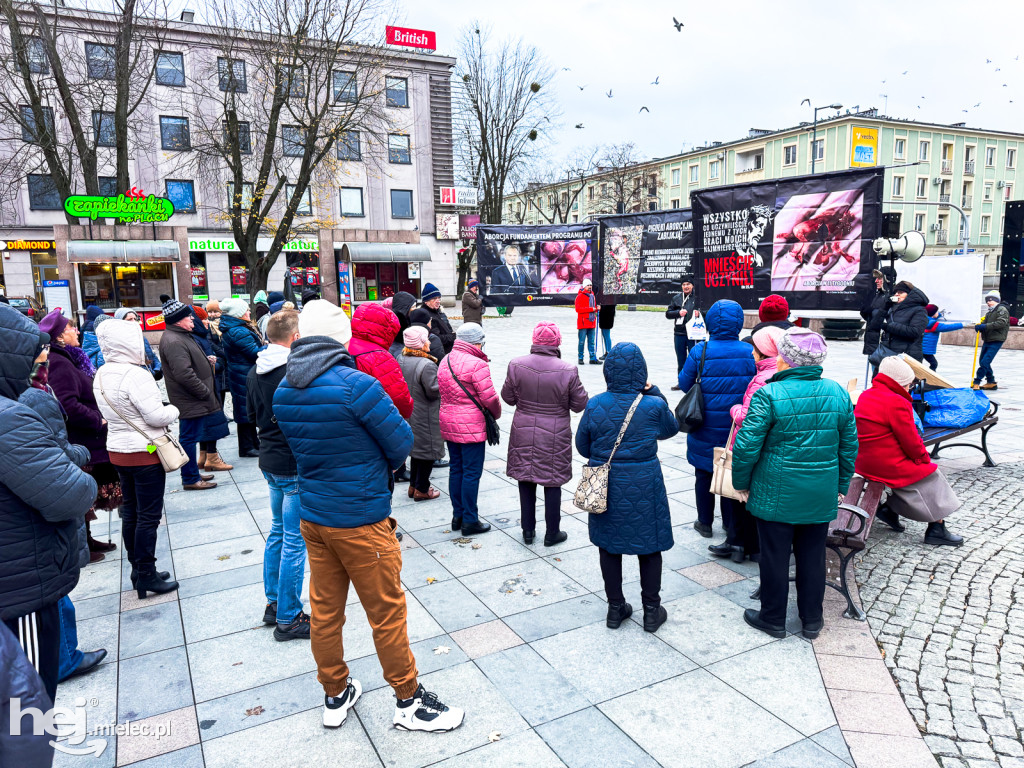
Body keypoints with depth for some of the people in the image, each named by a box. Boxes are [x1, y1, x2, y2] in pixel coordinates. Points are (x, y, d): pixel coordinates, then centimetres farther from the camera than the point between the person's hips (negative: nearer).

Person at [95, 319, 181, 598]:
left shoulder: (101, 375, 5)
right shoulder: (136, 375, -22)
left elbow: (108, 412, 13)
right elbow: (157, 416, -23)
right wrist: (173, 409, -2)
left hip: (118, 449, 8)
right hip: (145, 452, -8)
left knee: (130, 512, 16)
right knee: (149, 516, 1)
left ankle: (138, 569, 26)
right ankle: (146, 575, 8)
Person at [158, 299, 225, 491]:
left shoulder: (183, 336, 15)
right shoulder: (173, 342, -21)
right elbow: (184, 374, -27)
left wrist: (206, 361, 14)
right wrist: (205, 392, -20)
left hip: (196, 400, 11)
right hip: (190, 402, -11)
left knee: (191, 437, 19)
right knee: (189, 437, -1)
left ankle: (193, 474, 30)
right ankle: (190, 479, 8)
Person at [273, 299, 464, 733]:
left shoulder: (283, 391, 0)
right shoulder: (356, 385, -23)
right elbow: (402, 443, -14)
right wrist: (381, 465, 6)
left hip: (313, 515, 7)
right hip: (361, 520, -7)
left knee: (324, 610, 18)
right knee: (387, 612, 8)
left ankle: (335, 696, 36)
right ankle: (409, 702, 24)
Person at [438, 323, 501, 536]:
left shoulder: (445, 362, 8)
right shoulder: (476, 364, -18)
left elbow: (443, 392, 9)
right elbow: (489, 397, -17)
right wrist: (496, 414, 1)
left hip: (448, 423, 8)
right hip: (471, 426, -8)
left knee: (456, 469, 16)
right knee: (472, 472, 1)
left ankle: (457, 515, 26)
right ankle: (470, 521, 9)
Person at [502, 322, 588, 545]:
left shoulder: (516, 366, -10)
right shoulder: (568, 371, -16)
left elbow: (508, 398, 0)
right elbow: (579, 405, -7)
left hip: (523, 433, 2)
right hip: (555, 436, -2)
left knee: (526, 481, 15)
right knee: (552, 484, 11)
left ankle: (528, 531, 26)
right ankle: (552, 533, 23)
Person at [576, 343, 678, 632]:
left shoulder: (595, 405, -10)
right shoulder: (653, 405, -15)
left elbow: (582, 447, 0)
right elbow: (670, 429, 8)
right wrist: (654, 393, 7)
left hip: (604, 486, 2)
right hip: (644, 486, -1)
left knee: (609, 546, 16)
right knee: (649, 546, 15)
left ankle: (615, 608, 28)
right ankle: (651, 611, 26)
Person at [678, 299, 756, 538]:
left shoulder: (700, 351, -15)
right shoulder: (749, 352, -10)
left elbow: (684, 384, -4)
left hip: (706, 429, -1)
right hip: (737, 427, 2)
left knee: (704, 474, 15)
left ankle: (705, 523, 25)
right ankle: (731, 523, 29)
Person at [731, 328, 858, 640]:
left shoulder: (768, 395, -16)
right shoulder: (838, 394, -1)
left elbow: (747, 446, -16)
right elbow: (849, 447, 7)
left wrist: (741, 482, -1)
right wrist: (841, 486, 18)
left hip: (777, 494, -4)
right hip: (821, 495, 5)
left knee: (775, 556, 10)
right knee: (813, 556, 17)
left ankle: (773, 619, 25)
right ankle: (812, 620, 31)